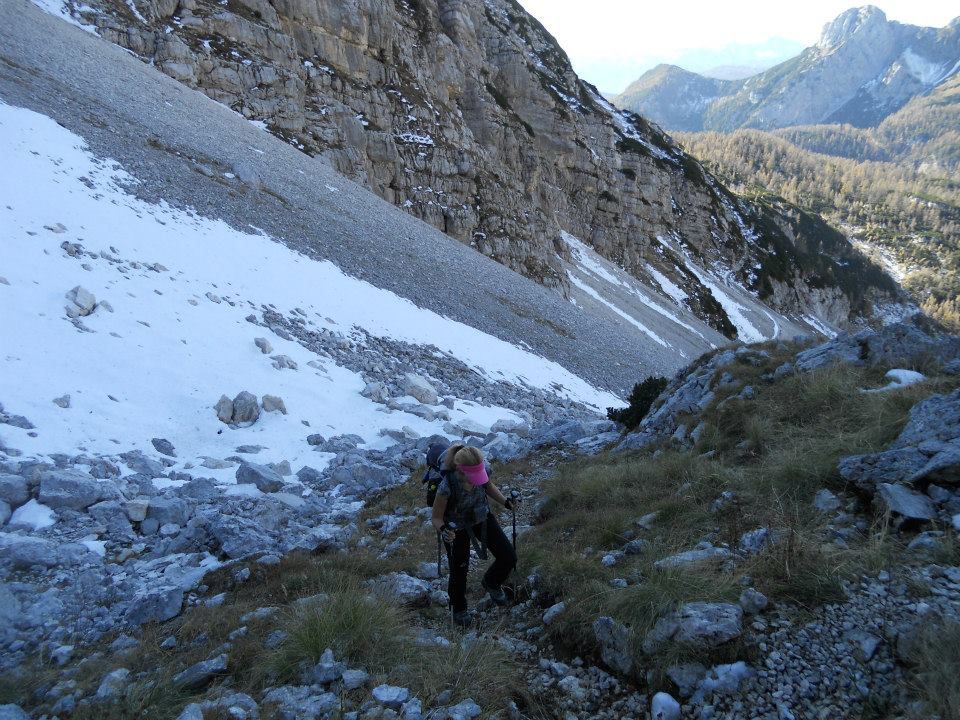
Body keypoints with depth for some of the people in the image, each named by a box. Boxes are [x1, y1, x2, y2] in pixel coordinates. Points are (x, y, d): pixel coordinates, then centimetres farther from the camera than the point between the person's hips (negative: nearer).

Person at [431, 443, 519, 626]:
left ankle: (491, 583, 38)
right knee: (459, 571, 9)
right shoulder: (447, 487, -39)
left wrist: (506, 501, -13)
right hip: (457, 528, -4)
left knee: (509, 557, 3)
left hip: (482, 518, 4)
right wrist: (443, 530, -44)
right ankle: (459, 609, 43)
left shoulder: (483, 470, -26)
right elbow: (437, 518, -23)